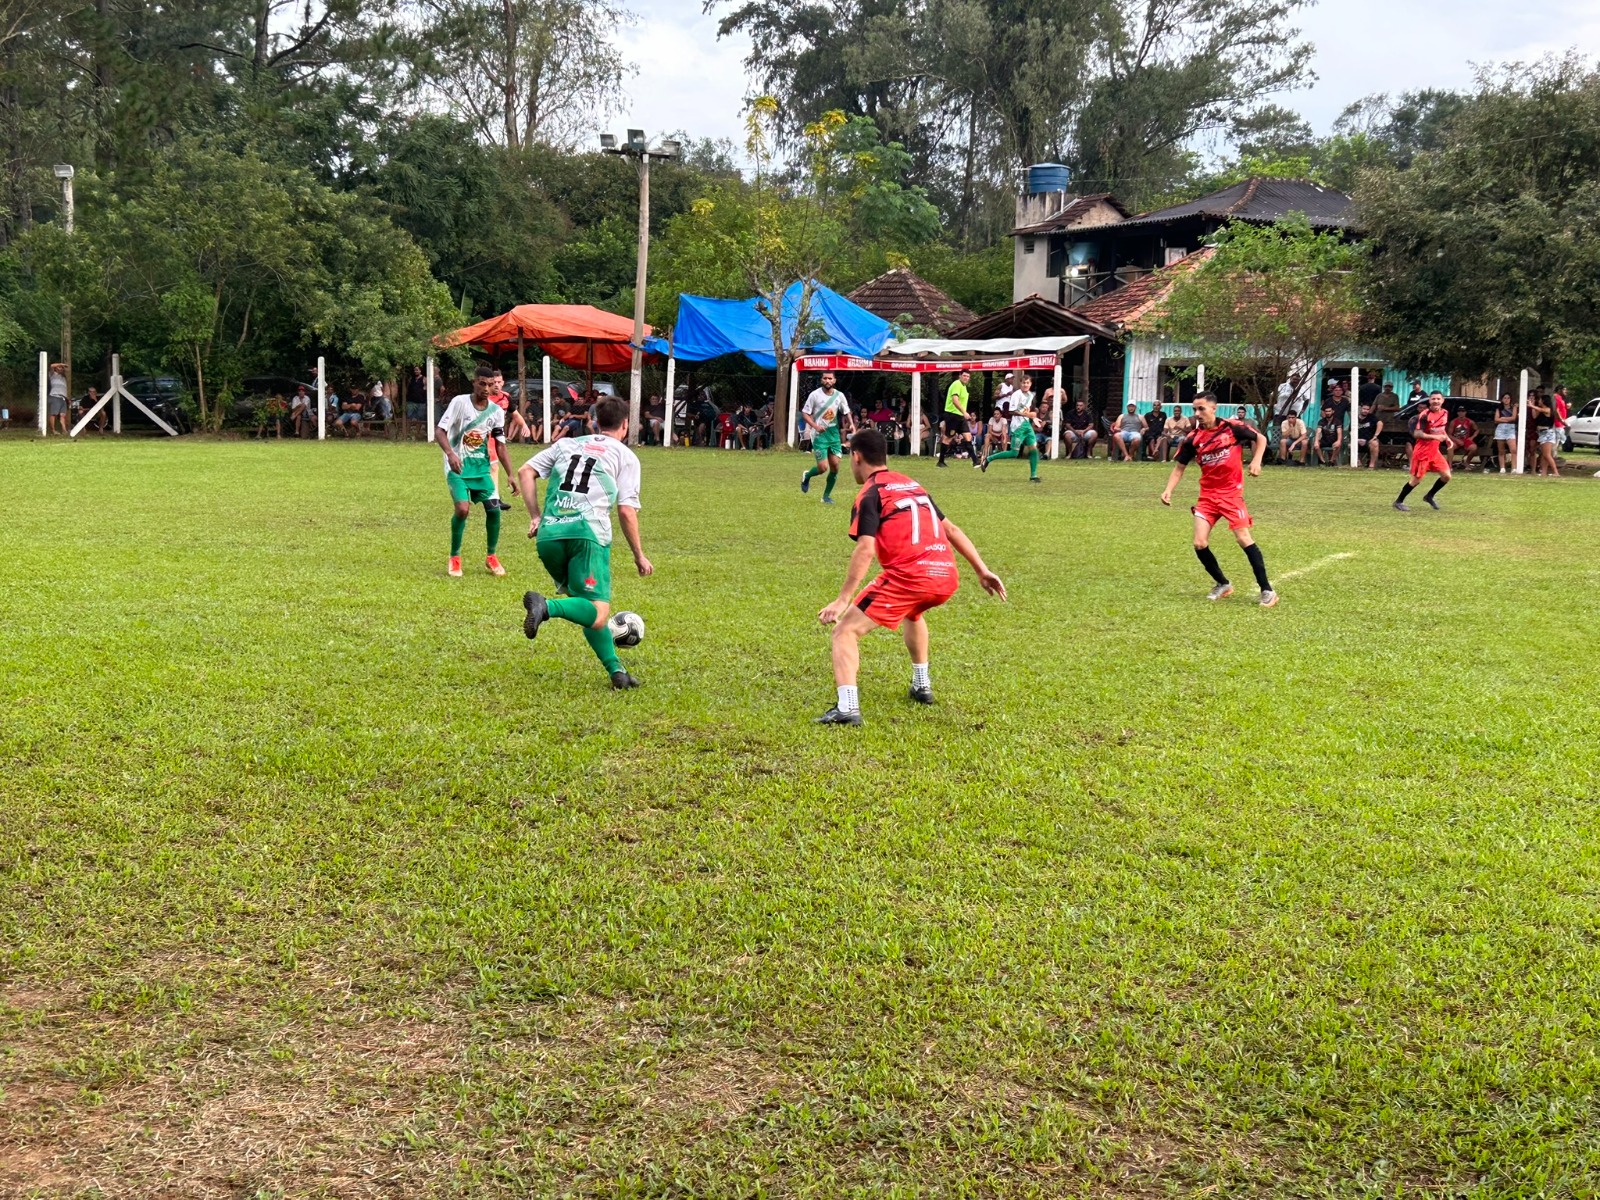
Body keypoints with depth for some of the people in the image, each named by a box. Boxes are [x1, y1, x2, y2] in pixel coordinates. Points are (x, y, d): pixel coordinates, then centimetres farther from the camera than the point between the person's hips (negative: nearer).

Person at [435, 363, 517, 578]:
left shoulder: (496, 411, 0)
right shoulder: (459, 402, -13)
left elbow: (500, 446, 6)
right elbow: (439, 432, -16)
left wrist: (510, 474, -1)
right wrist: (450, 453, -34)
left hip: (481, 467, 5)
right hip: (457, 466, -4)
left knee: (494, 508, -2)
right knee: (462, 508, -20)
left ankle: (491, 557, 19)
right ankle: (454, 558, 1)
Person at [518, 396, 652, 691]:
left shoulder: (566, 444, 23)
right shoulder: (626, 456, 12)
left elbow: (526, 472, 15)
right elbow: (626, 511, 4)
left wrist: (535, 516, 16)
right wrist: (639, 556, 13)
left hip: (549, 534, 5)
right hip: (588, 534, -5)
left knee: (588, 607, 19)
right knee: (598, 615, -10)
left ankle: (616, 671, 14)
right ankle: (546, 607, -36)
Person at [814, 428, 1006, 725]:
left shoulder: (869, 495, 1)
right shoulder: (913, 485, 23)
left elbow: (866, 550, -12)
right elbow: (951, 529, 23)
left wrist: (842, 600, -14)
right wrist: (982, 570, 25)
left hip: (908, 576, -7)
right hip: (947, 577, 7)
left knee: (846, 631, -1)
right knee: (912, 613, 40)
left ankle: (847, 708, -18)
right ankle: (922, 686, 43)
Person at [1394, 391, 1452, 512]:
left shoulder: (1444, 413, 5)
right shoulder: (1425, 415, -18)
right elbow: (1416, 434, -22)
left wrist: (1447, 439, 6)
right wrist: (1435, 437, -29)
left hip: (1435, 450, 7)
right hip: (1422, 451, -7)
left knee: (1446, 476, 1)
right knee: (1416, 479, -2)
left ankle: (1430, 496, 21)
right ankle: (1399, 501, 13)